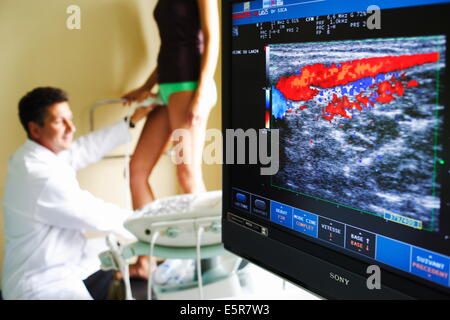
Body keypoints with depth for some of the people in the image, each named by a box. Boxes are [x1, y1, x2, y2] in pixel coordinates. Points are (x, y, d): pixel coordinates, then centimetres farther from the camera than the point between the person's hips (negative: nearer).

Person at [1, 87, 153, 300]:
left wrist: (132, 121, 21)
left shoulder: (32, 155, 4)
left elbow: (86, 149, 15)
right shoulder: (42, 175, -24)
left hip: (64, 268, 10)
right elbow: (98, 215, -15)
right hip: (43, 286, -10)